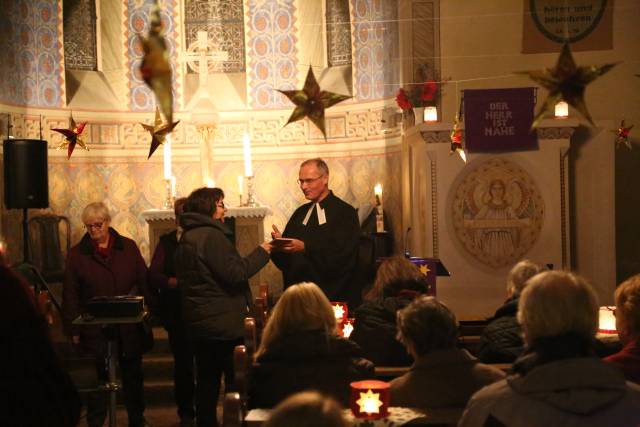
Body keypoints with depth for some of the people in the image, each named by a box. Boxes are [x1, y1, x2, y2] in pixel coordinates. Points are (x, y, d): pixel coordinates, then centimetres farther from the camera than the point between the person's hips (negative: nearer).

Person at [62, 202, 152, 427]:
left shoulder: (128, 247, 3)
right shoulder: (77, 254, 0)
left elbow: (144, 283, 4)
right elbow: (70, 295, 0)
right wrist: (74, 330, -4)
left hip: (129, 327, 2)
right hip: (95, 329, -2)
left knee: (133, 374, 13)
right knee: (98, 377, 5)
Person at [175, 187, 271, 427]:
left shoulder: (187, 237, 13)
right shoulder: (211, 236, -17)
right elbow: (235, 274, -21)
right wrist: (261, 253, -12)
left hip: (199, 323, 9)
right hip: (223, 324, -9)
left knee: (207, 379, 15)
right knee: (235, 380, -1)